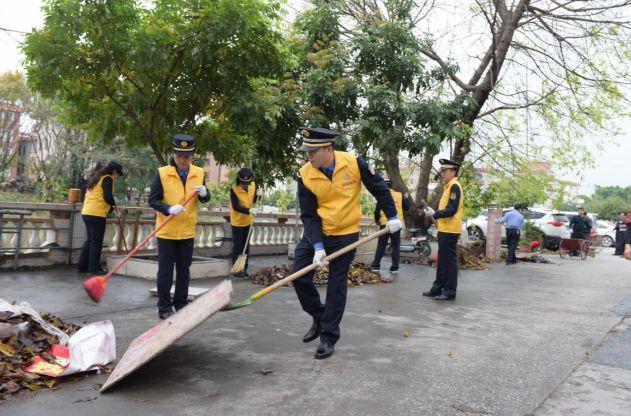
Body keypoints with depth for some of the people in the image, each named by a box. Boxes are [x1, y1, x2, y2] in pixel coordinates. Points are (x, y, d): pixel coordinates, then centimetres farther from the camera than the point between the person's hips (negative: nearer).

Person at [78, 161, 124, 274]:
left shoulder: (96, 178, 23)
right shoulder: (107, 179, -6)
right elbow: (107, 197, -18)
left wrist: (110, 207, 21)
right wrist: (114, 204, 2)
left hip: (86, 212, 9)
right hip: (97, 214, -9)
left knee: (90, 240, 15)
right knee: (97, 242, -1)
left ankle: (82, 266, 18)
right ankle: (94, 267, 3)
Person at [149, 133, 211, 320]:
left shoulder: (198, 173, 3)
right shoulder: (162, 173, -8)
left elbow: (205, 199, 7)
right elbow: (153, 199, -9)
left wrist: (204, 193, -16)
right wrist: (170, 209, -26)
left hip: (187, 231, 3)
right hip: (166, 231, -3)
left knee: (184, 270, 13)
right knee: (165, 270, 4)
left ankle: (181, 304, 27)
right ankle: (164, 307, 15)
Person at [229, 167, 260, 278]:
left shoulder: (253, 185, -6)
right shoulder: (234, 189, -22)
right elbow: (236, 207, -26)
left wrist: (257, 197, -12)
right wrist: (249, 210, -37)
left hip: (248, 220, 5)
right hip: (237, 221, -5)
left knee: (246, 245, 12)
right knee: (237, 246, 0)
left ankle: (244, 268, 21)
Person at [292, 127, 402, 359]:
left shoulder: (353, 163, -16)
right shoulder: (305, 175, -13)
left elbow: (379, 188, -2)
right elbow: (309, 215, -12)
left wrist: (392, 216, 2)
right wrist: (317, 246, -20)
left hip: (346, 234, -2)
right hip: (316, 233, 2)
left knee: (336, 285, 2)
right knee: (299, 275, -3)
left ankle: (329, 337, 15)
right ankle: (318, 316, 22)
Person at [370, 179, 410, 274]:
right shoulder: (400, 195, 2)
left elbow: (377, 210, -4)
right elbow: (407, 207, 9)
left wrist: (377, 220, 13)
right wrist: (407, 198, 26)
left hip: (385, 224, -1)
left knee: (381, 246, 6)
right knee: (396, 246, 7)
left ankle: (376, 266, 7)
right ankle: (395, 268, 6)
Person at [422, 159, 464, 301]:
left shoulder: (454, 186, -12)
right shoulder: (448, 187, 18)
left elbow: (452, 210, -20)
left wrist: (435, 214, -18)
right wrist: (437, 217, 12)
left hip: (450, 231, -10)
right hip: (444, 230, 10)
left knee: (449, 261, -5)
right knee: (442, 261, 14)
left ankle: (450, 292, 1)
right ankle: (438, 288, 21)